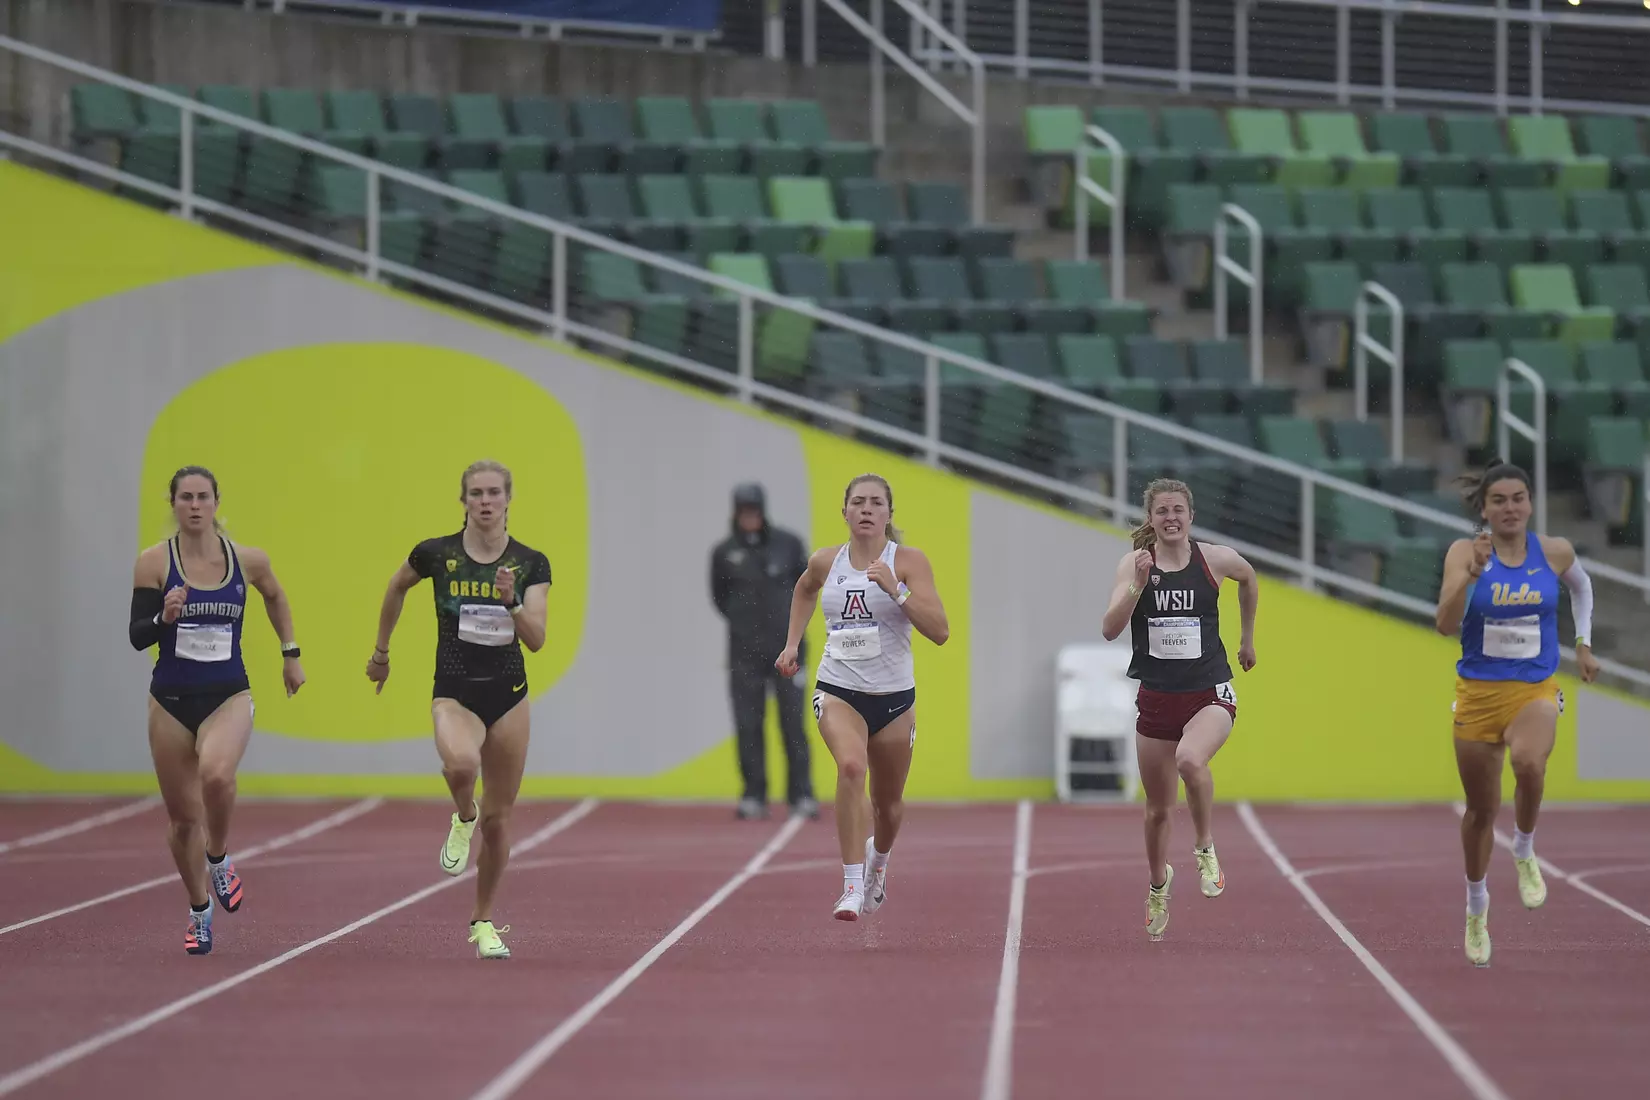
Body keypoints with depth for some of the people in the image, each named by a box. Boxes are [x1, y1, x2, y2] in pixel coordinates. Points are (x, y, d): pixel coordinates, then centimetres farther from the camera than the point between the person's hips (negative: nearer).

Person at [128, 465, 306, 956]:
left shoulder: (248, 560, -2)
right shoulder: (154, 562, -6)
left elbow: (275, 597, 20)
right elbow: (136, 637, -6)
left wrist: (290, 653, 21)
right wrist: (164, 618, -25)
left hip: (229, 697, -1)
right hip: (171, 699, 1)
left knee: (216, 774, -32)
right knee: (183, 818, 7)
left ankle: (219, 860, -3)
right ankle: (199, 912, 31)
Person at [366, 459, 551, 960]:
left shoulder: (531, 563, -3)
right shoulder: (436, 554, -5)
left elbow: (536, 639, -9)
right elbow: (396, 589, 15)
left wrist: (512, 601, -26)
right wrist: (381, 651, 21)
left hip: (508, 695, 2)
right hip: (455, 692, -2)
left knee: (497, 818, 7)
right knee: (460, 764, -36)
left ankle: (483, 921, 26)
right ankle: (462, 819, 0)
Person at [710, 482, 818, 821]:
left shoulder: (787, 544, -1)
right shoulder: (724, 552, 0)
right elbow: (718, 596, 14)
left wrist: (792, 615, 5)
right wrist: (741, 618, 6)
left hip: (786, 646, -1)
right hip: (744, 650, 1)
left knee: (792, 721, -3)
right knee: (747, 724, 0)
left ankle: (801, 795, 2)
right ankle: (754, 796, 7)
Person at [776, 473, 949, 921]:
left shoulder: (909, 562, -7)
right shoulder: (826, 561, 2)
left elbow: (940, 631, -16)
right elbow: (804, 589, 27)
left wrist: (895, 591, -26)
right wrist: (792, 644, 20)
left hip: (894, 696, 0)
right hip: (838, 690, 0)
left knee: (888, 804, 15)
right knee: (851, 766, -31)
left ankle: (877, 860, 52)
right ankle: (852, 888, -32)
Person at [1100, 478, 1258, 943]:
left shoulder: (1215, 559, -5)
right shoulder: (1134, 563, -5)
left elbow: (1249, 578, 19)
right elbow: (1110, 629, -14)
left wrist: (1247, 638, 25)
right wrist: (1138, 585, -27)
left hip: (1210, 694, -2)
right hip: (1156, 697, 2)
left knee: (1190, 759, -35)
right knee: (1158, 808, 13)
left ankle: (1205, 848, -10)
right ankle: (1158, 882, 41)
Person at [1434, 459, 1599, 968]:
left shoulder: (1555, 552, -3)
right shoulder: (1464, 552, -9)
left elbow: (1580, 585, 22)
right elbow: (1446, 624, -21)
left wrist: (1583, 644, 19)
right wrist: (1471, 574, -33)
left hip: (1535, 691, 0)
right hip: (1478, 692, 0)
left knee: (1529, 762, -34)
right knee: (1481, 810, 12)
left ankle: (1524, 852, -7)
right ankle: (1476, 910, 35)